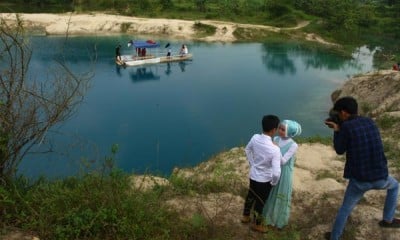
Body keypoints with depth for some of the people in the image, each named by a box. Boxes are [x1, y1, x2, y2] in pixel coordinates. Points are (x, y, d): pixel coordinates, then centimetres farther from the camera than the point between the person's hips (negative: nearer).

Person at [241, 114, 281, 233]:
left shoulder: (255, 138, -16)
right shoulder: (275, 149, -34)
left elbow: (247, 150, 5)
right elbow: (276, 173, -33)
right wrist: (273, 183, -12)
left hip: (253, 175, 6)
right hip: (264, 180, -6)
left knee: (250, 196, 29)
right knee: (260, 202, 18)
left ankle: (245, 216, 51)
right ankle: (256, 224, 41)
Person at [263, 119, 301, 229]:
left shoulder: (293, 145, -23)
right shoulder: (276, 139, -8)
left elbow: (283, 161, -26)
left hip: (284, 174, -5)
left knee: (281, 196, 15)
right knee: (271, 194, 22)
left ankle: (280, 220, 39)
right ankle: (270, 215, 46)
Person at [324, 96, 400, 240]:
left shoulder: (346, 126, -11)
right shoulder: (369, 122, 5)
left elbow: (340, 150, 1)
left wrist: (337, 130, 9)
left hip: (359, 180, -3)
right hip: (381, 177, 3)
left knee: (345, 209, 18)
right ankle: (388, 219, 43)